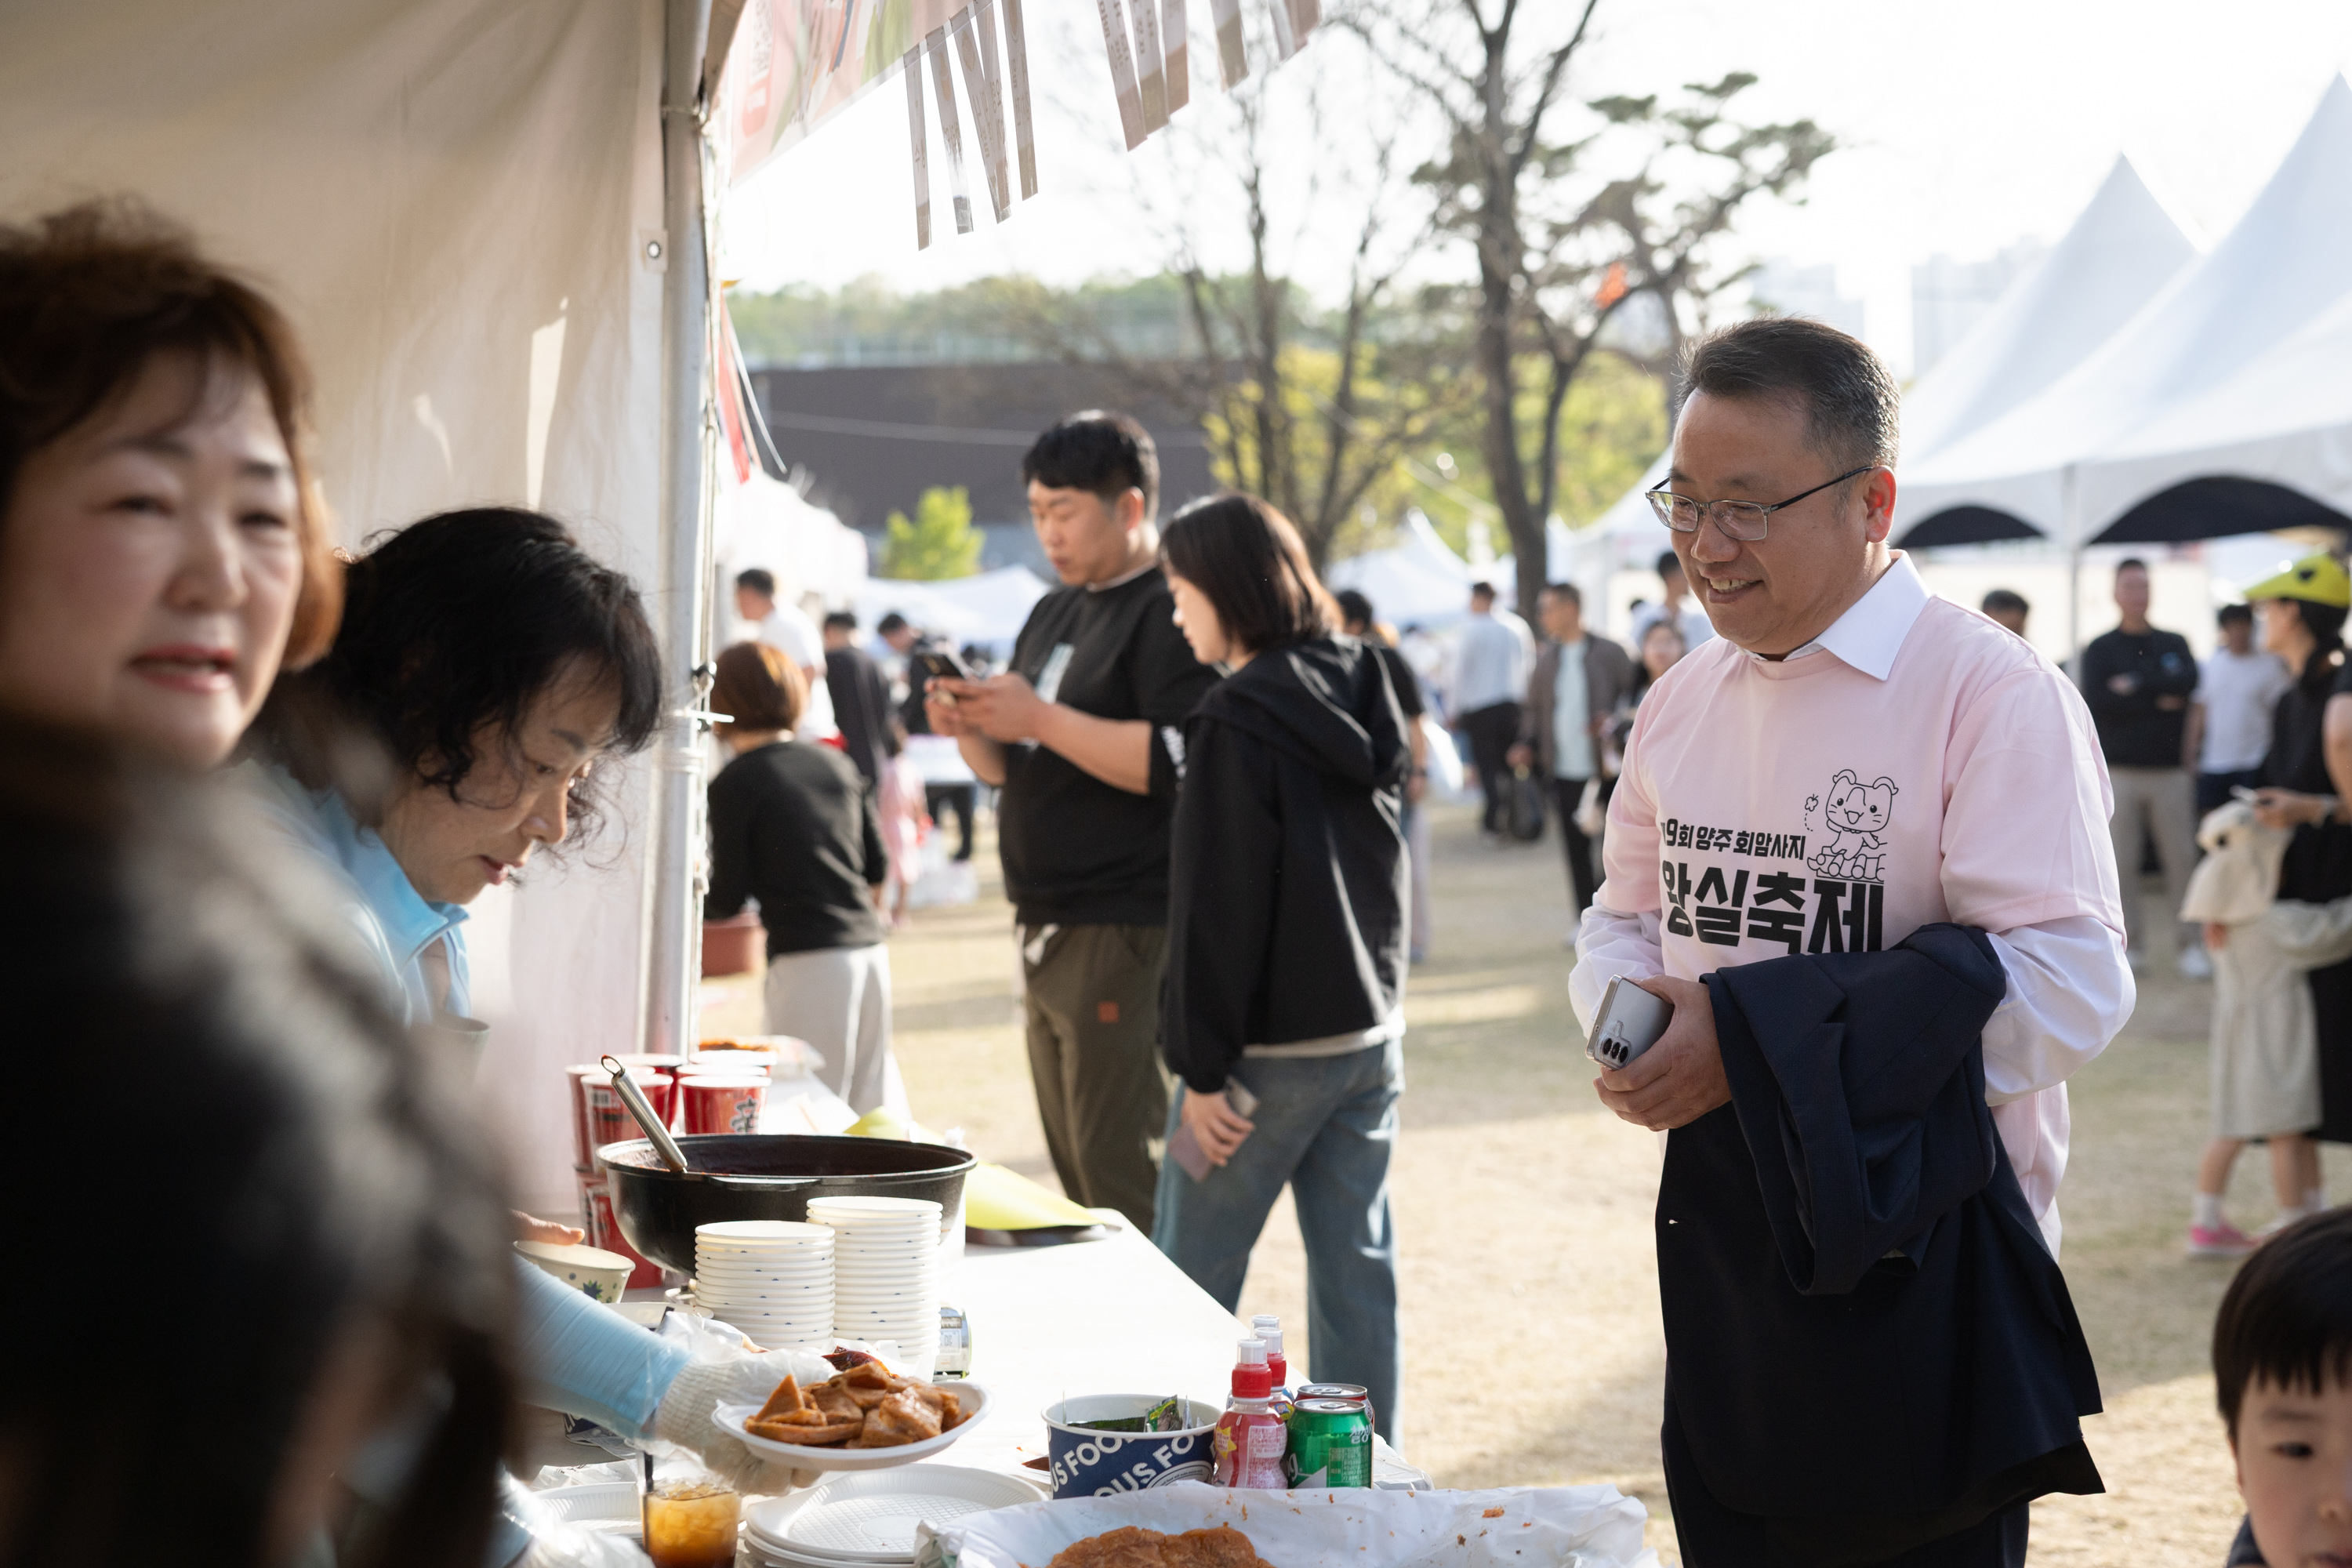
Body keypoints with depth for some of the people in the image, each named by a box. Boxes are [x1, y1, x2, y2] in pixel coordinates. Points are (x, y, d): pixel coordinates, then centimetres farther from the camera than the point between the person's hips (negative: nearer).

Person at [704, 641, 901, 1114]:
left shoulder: (734, 784, -5)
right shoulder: (836, 764, 12)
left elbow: (728, 898, -4)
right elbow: (878, 868, 14)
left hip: (806, 964, -6)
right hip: (870, 951, 6)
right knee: (873, 1108, 14)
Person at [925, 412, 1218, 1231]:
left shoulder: (1172, 612, -11)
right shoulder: (1052, 614, 18)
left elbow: (1177, 762, -23)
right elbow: (1014, 771, 23)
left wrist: (1040, 717, -20)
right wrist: (970, 729, 2)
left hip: (1126, 938, -9)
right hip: (1047, 932, 9)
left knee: (1124, 1182, -8)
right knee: (1076, 1175, 12)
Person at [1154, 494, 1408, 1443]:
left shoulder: (1237, 723, -15)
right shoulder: (1363, 696, 9)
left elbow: (1217, 908, -17)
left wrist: (1201, 1064, -14)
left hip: (1275, 1043, -8)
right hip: (1372, 1030, 8)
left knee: (1190, 1281, 3)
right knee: (1356, 1268, 11)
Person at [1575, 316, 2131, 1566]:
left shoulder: (1992, 695, -13)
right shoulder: (1682, 704, 10)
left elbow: (2068, 983, -22)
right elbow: (1629, 915, 20)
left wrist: (1755, 1039, -24)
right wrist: (1624, 1012, -5)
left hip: (1919, 1251, -6)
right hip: (1720, 1236, 6)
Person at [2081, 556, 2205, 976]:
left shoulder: (2174, 644, 13)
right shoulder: (2099, 649, 6)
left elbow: (2188, 681, -7)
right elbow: (2096, 702, -10)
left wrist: (2136, 685, -11)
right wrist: (2159, 700, -9)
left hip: (2169, 771, 1)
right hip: (2120, 769, -1)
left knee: (2181, 858, -3)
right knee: (2121, 862, -2)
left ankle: (2188, 943, 3)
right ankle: (2132, 944, 6)